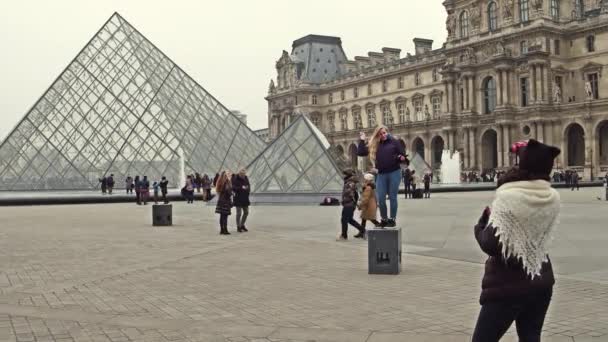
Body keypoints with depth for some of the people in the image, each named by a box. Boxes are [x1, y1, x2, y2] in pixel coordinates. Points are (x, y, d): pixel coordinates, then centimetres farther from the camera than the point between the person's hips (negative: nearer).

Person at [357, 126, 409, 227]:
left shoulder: (394, 142, 1)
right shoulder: (374, 145, 8)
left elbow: (402, 155, 1)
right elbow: (360, 152, 5)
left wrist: (403, 158, -20)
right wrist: (362, 140, 2)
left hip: (394, 173, -3)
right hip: (381, 174, 3)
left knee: (392, 197, 2)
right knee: (380, 198, 1)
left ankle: (392, 219, 11)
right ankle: (384, 219, 15)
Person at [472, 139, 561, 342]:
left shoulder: (507, 198, -19)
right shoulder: (552, 198, -3)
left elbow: (490, 244, -22)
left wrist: (482, 223, 1)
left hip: (507, 286, -5)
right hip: (541, 283, 6)